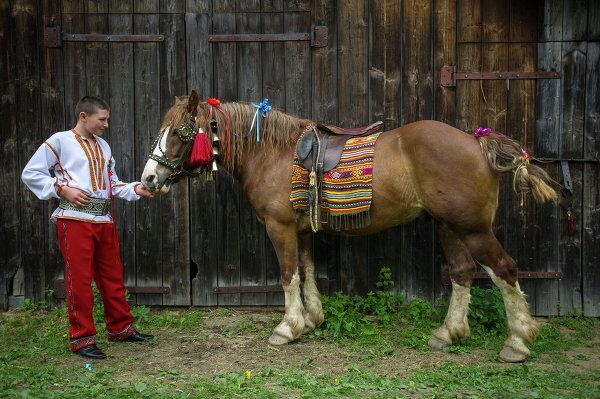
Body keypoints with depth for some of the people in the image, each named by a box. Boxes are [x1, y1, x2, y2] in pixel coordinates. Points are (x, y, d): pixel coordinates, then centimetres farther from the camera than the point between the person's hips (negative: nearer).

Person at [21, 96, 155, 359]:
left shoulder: (103, 146, 18)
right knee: (79, 278, -3)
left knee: (112, 275, 12)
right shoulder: (60, 141, 0)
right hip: (75, 217, -6)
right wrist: (62, 189, -11)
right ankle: (81, 338, 6)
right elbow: (30, 174, -1)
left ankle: (121, 328, 25)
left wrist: (136, 189, -1)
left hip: (104, 219, 6)